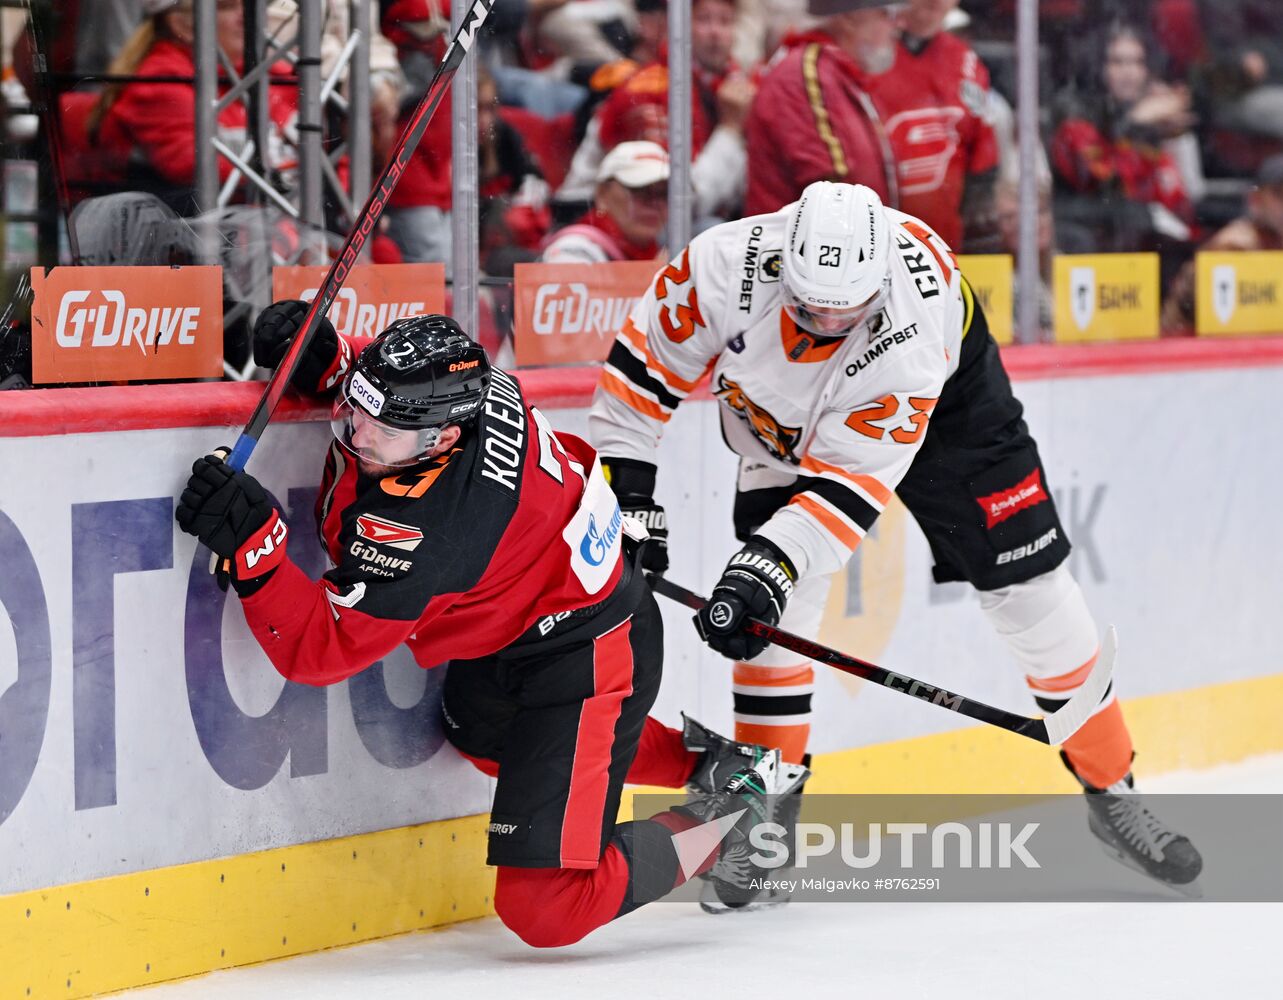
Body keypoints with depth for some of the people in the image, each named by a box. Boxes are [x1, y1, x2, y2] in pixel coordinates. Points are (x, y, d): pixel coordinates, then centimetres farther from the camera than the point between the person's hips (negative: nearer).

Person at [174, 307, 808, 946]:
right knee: (478, 732, 40)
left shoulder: (423, 525, -39)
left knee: (546, 910, -12)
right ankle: (702, 759, 48)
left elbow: (320, 649, -33)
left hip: (584, 656, -10)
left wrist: (250, 543, -47)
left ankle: (717, 829, 11)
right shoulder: (459, 384, -17)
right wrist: (324, 360, -11)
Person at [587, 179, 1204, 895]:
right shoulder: (728, 265, -36)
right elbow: (644, 364, -20)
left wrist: (775, 559, -49)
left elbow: (853, 480, -39)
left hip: (945, 396, -2)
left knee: (1028, 583, -5)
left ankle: (1112, 789, 10)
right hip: (781, 417, 2)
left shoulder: (912, 330, -41)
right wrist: (628, 487, -21)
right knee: (771, 603, -12)